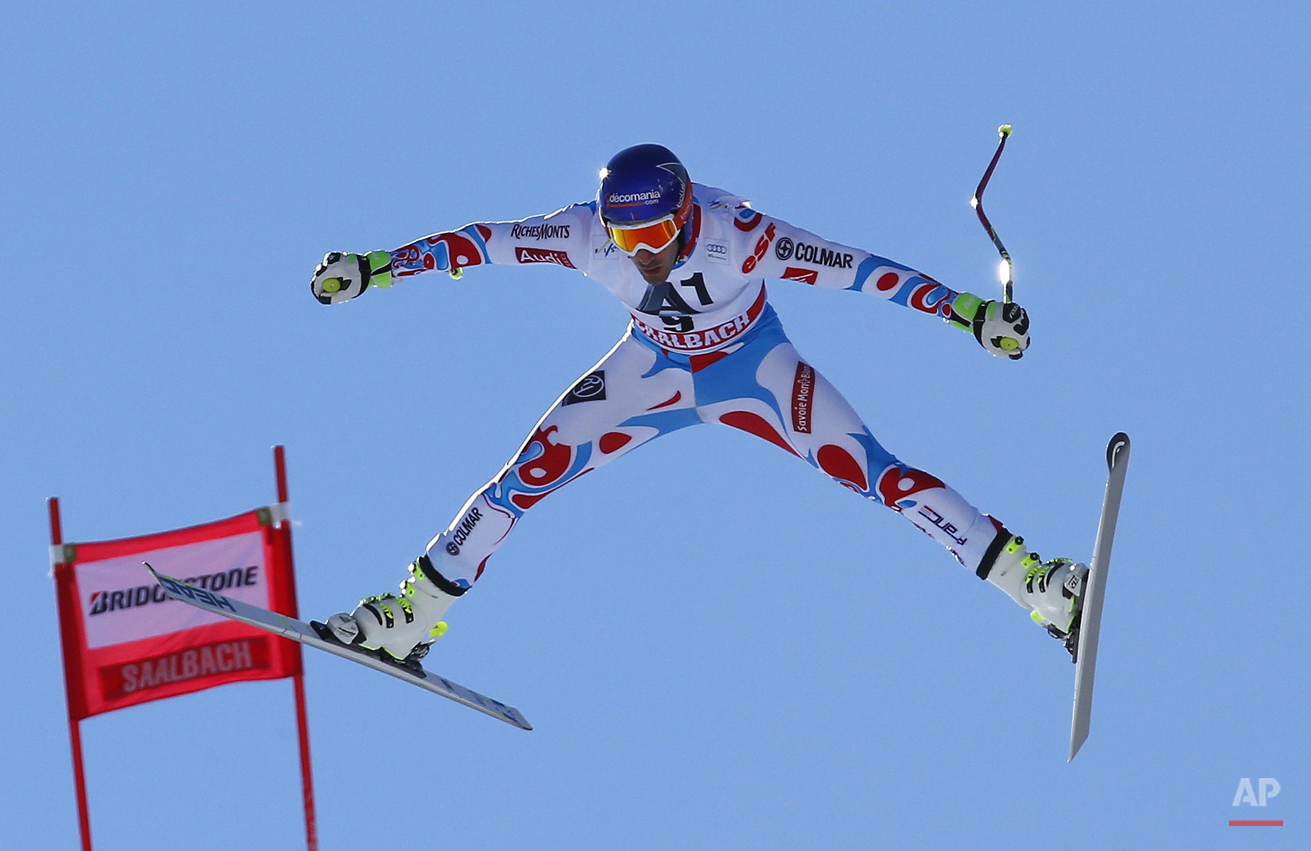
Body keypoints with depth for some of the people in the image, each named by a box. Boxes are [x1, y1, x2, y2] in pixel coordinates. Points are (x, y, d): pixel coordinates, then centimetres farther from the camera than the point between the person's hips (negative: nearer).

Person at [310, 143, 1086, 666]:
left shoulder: (738, 234, -37)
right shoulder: (590, 236, -29)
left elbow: (855, 268, -34)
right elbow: (487, 242, -19)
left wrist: (965, 309, -36)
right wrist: (373, 270, -20)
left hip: (753, 363, -3)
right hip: (657, 368, 3)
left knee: (873, 472, -18)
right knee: (533, 472, -10)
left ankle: (1037, 587, -13)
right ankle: (410, 619, 4)